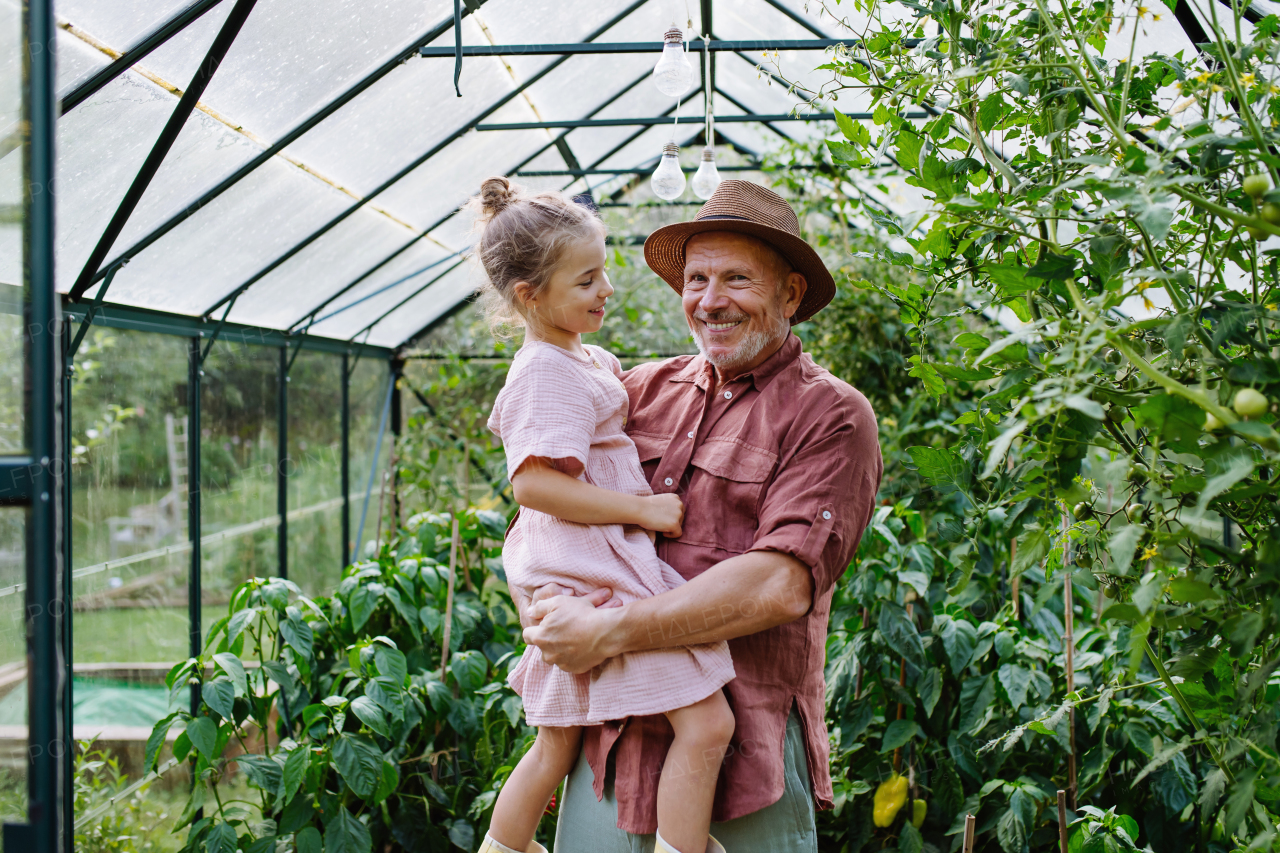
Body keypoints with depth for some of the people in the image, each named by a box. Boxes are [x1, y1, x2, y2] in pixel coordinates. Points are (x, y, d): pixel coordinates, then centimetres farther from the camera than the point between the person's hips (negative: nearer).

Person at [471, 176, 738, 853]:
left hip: (568, 577, 11)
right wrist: (643, 509, -22)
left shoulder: (583, 361, 18)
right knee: (705, 721, -13)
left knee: (557, 745, 19)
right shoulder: (550, 373, -14)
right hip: (597, 574, -11)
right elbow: (533, 483, -25)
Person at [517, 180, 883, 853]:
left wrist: (611, 632, -17)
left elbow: (782, 586, -16)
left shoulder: (830, 415, -4)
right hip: (611, 740, 4)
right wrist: (542, 608, -10)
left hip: (746, 751, -4)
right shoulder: (645, 389, 11)